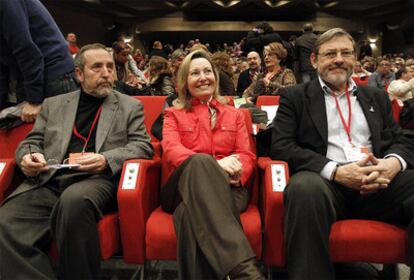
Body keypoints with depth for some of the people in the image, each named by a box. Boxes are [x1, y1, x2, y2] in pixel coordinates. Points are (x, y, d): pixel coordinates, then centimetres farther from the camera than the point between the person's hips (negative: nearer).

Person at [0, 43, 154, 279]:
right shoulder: (53, 104, 24)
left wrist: (106, 159, -13)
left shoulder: (130, 106, 16)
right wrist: (27, 157, -3)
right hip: (48, 180, 2)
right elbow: (31, 142, 23)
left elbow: (143, 146, 6)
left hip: (98, 179, -2)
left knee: (74, 200, -38)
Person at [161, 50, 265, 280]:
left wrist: (236, 172, -16)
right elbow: (171, 150, -1)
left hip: (226, 188, 1)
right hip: (186, 187, 0)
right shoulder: (174, 114, 20)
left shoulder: (234, 114, 24)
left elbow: (247, 155, 12)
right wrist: (213, 164, -21)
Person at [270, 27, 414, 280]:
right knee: (305, 188, -38)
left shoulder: (377, 97, 24)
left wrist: (393, 163, -8)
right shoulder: (294, 97, 12)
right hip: (325, 181, -3)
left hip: (379, 183, 3)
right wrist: (335, 171, -14)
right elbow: (281, 146, -1)